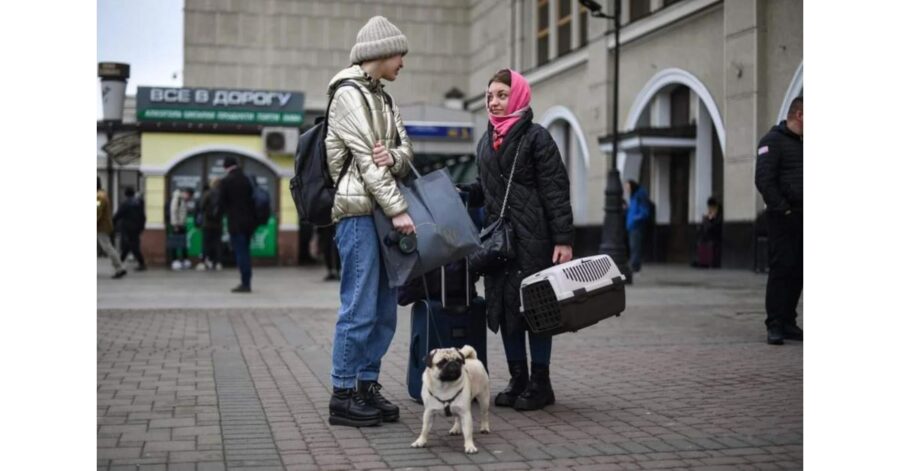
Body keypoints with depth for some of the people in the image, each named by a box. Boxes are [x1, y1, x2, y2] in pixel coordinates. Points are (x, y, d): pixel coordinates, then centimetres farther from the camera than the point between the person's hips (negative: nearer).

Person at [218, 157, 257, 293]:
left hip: (236, 223, -6)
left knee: (240, 252, -4)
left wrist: (218, 216, 11)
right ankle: (246, 282, 16)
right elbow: (253, 199, 11)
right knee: (245, 251, 13)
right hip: (249, 222, 6)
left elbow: (222, 202, -6)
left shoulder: (226, 182, -8)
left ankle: (245, 283, -6)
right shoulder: (247, 180, 8)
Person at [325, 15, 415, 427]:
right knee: (360, 307, -8)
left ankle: (367, 385, 17)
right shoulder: (348, 93, -6)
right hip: (359, 211, -9)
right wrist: (398, 209, -16)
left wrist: (392, 157, -12)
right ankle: (342, 396, -1)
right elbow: (364, 157, -13)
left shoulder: (382, 98, 21)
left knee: (385, 308, 9)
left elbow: (405, 151, 13)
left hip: (382, 213, 9)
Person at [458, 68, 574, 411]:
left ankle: (540, 383, 10)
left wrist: (563, 239, -16)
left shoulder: (536, 137, -5)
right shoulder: (485, 142, 16)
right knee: (502, 304, 8)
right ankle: (518, 379, 19)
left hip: (532, 238, -7)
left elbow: (555, 191, -10)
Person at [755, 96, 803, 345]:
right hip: (783, 219, -7)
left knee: (797, 272, 8)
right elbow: (764, 180, -14)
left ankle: (788, 323, 15)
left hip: (801, 218, 8)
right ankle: (774, 325, -4)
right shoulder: (773, 140, -5)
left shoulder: (801, 143, 19)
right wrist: (782, 209, -17)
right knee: (781, 269, -8)